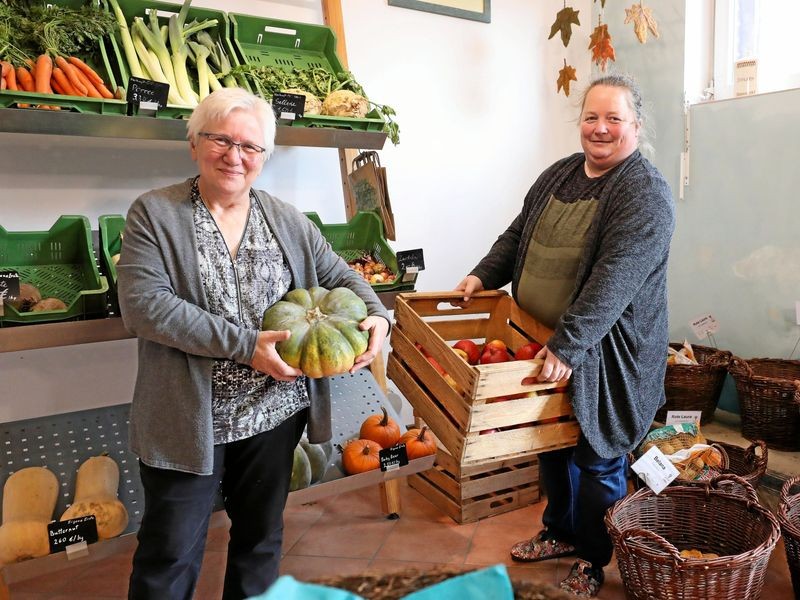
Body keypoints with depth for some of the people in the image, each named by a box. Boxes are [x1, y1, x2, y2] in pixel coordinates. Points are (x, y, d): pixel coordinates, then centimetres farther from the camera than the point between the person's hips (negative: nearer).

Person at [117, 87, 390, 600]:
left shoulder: (287, 220, 5)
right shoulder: (155, 214, -6)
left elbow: (340, 275, 10)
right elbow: (143, 304, -17)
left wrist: (376, 314, -12)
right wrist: (244, 344, -23)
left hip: (276, 413, 4)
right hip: (190, 421, -3)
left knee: (262, 538, 21)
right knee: (171, 557, 10)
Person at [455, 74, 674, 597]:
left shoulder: (645, 194, -16)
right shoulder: (559, 174, 8)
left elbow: (613, 280, -26)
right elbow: (519, 234, 17)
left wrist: (567, 345, -31)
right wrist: (484, 276, 4)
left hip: (605, 352, -7)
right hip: (546, 343, 7)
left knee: (596, 457, 7)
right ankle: (561, 533, 41)